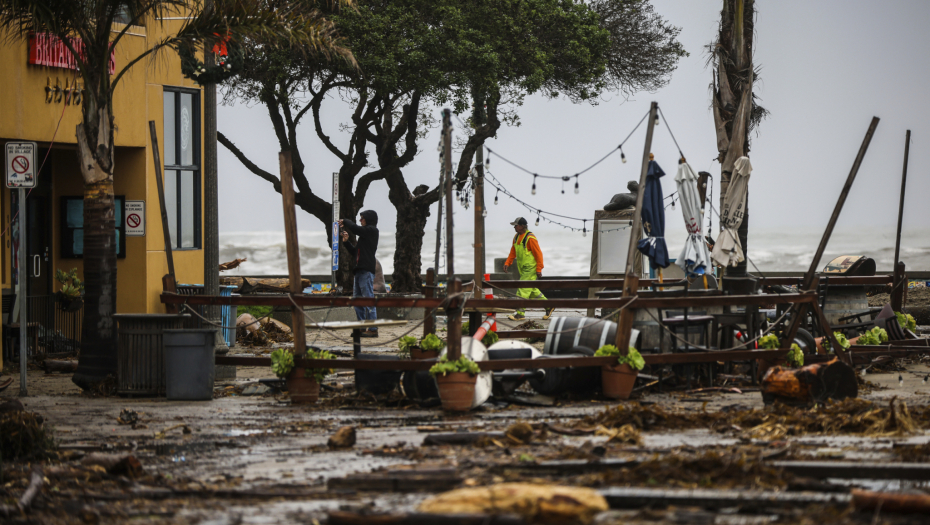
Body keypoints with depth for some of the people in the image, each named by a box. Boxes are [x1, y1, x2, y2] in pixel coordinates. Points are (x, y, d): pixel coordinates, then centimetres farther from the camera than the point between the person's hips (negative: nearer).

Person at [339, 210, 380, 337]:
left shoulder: (372, 230, -4)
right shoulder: (365, 233, 23)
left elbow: (355, 228, -16)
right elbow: (354, 252, 26)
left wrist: (344, 221, 1)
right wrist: (346, 242, 15)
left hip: (367, 271, -10)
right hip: (360, 271, 10)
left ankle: (373, 329, -11)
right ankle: (361, 328, 14)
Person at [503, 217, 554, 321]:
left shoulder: (530, 238, -18)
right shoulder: (516, 237, 9)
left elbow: (538, 254, -16)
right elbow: (513, 252, 18)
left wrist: (539, 269, -17)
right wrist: (507, 263, 6)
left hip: (530, 268, -9)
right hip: (522, 268, 9)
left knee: (523, 290, -11)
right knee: (533, 290, 15)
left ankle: (520, 314, -8)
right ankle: (548, 307, 27)